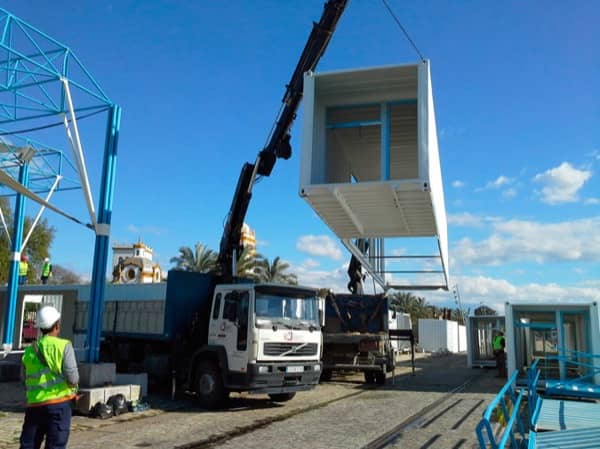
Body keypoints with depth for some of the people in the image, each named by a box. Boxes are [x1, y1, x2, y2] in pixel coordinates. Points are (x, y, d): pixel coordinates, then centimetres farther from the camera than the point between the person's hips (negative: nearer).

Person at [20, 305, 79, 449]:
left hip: (34, 405, 5)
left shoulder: (29, 351, 9)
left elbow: (25, 383, 14)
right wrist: (73, 384, 8)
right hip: (59, 404, -5)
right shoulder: (63, 346, -7)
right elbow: (72, 379, -14)